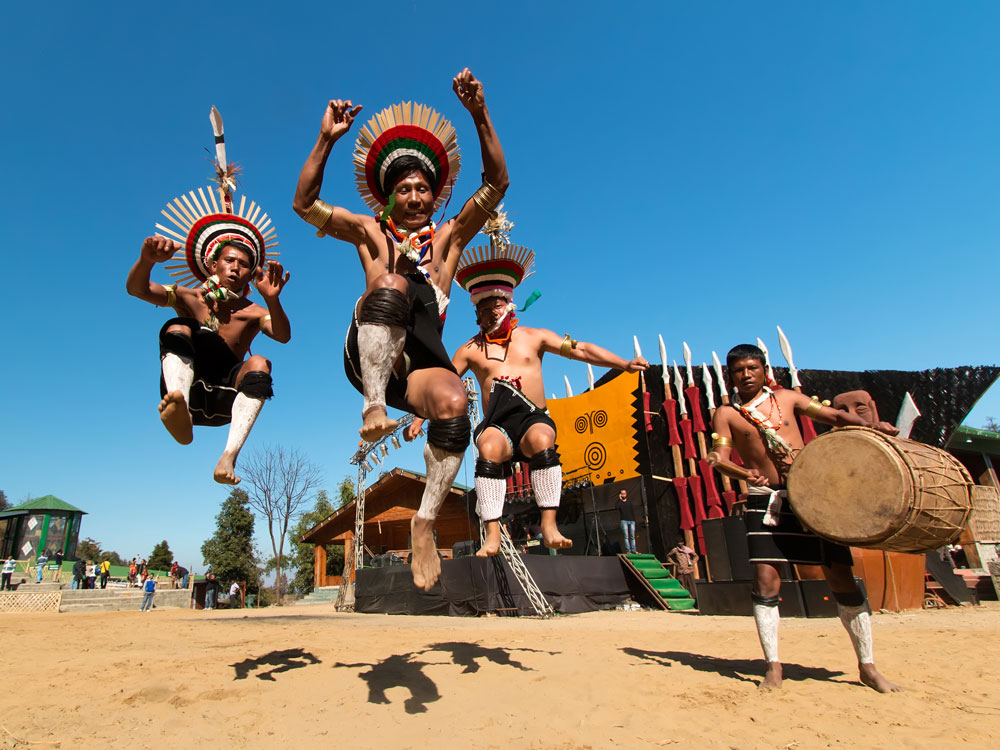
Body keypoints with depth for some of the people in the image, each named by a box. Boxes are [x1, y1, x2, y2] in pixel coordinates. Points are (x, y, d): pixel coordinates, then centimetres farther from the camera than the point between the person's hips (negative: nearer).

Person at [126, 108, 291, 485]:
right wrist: (147, 259, -31)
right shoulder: (189, 299, 7)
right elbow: (136, 288, -9)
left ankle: (229, 456, -41)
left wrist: (272, 301, -38)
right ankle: (179, 409, -45)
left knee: (259, 364, -26)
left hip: (224, 401, -1)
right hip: (187, 390, 1)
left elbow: (283, 336, -18)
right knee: (177, 328, -17)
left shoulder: (252, 313, 3)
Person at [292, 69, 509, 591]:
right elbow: (304, 204, 17)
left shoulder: (448, 237, 24)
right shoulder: (370, 233, 25)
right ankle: (374, 406, -34)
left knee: (454, 403, -32)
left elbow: (496, 184, 15)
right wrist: (326, 140, 8)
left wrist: (479, 114, 6)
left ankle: (424, 524, -17)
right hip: (369, 355, -1)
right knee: (392, 283, -30)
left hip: (422, 361, 1)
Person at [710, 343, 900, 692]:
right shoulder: (726, 413, 2)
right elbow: (719, 457, -8)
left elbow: (836, 416, 10)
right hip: (766, 499, -2)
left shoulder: (786, 397, 10)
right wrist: (741, 472, -28)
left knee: (841, 576, 3)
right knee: (765, 580, -8)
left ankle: (867, 666, 20)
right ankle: (773, 667, 7)